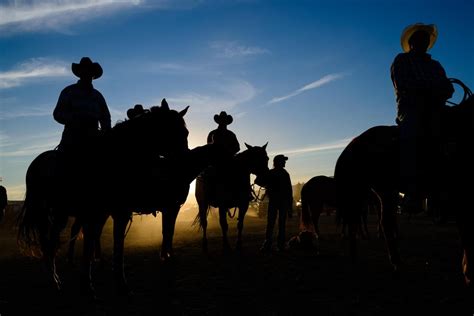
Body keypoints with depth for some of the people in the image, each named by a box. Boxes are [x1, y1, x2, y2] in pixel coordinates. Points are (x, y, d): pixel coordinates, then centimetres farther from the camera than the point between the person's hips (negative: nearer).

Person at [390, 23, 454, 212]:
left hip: (433, 108, 5)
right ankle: (412, 190, -37)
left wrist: (438, 93, -8)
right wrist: (428, 90, -11)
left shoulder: (435, 65, 30)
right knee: (411, 128, -32)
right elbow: (402, 84, -3)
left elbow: (448, 88, 15)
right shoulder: (401, 60, 17)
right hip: (410, 107, -5)